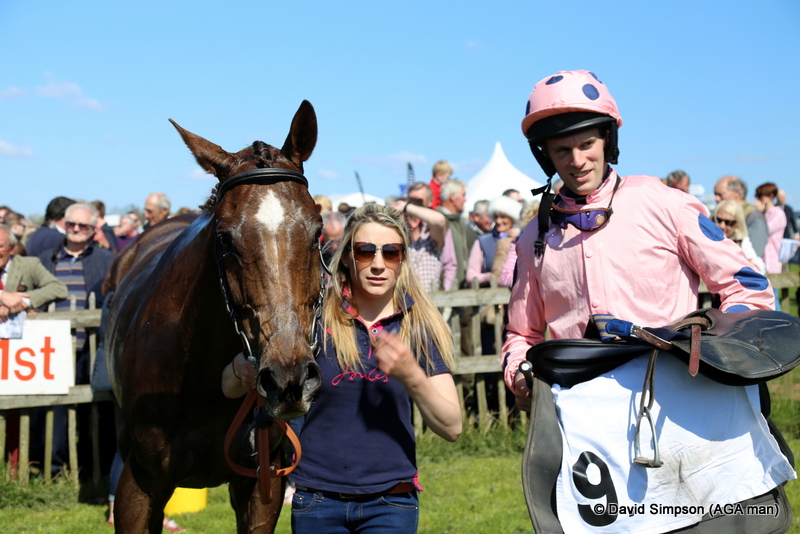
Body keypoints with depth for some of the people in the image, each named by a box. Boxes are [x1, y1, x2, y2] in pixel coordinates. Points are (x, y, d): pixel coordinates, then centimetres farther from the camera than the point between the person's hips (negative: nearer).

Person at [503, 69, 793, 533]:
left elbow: (749, 287, 9)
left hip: (677, 398, -2)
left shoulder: (661, 203, 8)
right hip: (590, 415, 2)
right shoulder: (536, 238, 18)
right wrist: (520, 374, 9)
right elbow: (524, 333, 30)